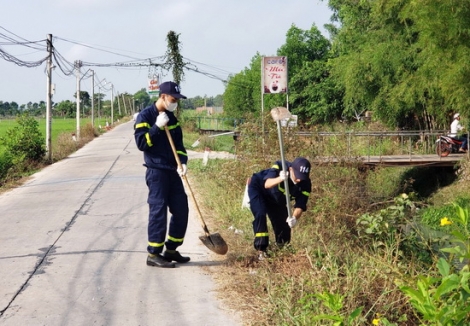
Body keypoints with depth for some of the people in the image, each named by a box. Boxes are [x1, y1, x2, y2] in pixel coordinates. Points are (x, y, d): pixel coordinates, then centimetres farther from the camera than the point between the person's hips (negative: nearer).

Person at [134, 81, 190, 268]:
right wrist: (158, 127, -21)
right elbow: (141, 143, -15)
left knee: (181, 209, 7)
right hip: (156, 171, -7)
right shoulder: (145, 116, -8)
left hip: (172, 172, 7)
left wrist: (183, 162, -5)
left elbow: (178, 143, 11)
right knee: (158, 211, -8)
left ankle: (171, 250, 19)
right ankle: (153, 254, 0)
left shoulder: (171, 118, 13)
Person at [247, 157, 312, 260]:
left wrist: (294, 217, -51)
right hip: (258, 188, -4)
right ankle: (261, 250, -21)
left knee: (284, 226, 3)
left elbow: (300, 205, -30)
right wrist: (280, 179, -73)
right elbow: (267, 184, -52)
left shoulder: (305, 184, -26)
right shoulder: (280, 167, -37)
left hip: (277, 200, 4)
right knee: (260, 215, -28)